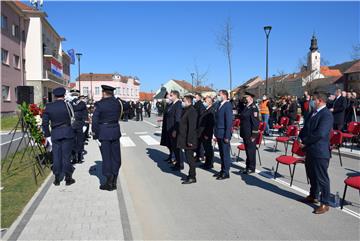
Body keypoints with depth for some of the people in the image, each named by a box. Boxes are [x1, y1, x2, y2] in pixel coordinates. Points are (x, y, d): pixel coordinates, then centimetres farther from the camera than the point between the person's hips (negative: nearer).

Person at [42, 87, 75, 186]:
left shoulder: (48, 106, 2)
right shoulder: (67, 105, -6)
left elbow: (45, 123, 4)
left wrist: (47, 135, 9)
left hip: (55, 133, 2)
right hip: (67, 133, -2)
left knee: (56, 156, 10)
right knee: (66, 155, 5)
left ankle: (57, 179, 17)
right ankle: (68, 178, 12)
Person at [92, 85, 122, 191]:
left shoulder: (99, 104, -10)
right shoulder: (117, 103, 3)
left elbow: (95, 120, -10)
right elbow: (118, 116, 6)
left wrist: (95, 134, -3)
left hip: (103, 133, -4)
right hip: (115, 132, 4)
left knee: (106, 157, 4)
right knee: (115, 156, 11)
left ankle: (109, 182, 9)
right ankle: (114, 181, 18)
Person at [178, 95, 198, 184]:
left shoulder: (191, 111, -18)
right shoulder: (186, 110, 13)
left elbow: (192, 127, -23)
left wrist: (189, 140, -24)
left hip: (189, 139, -10)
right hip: (185, 138, 10)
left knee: (190, 158, -2)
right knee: (189, 157, 17)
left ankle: (192, 177, 8)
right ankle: (191, 174, 29)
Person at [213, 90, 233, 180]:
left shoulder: (227, 106, -14)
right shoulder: (220, 105, 12)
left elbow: (229, 122, -17)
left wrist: (227, 136, -19)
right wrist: (216, 133, 12)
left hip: (224, 134, -8)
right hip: (219, 134, 8)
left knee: (225, 153, 1)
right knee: (221, 153, 15)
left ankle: (226, 172, 11)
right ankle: (222, 170, 26)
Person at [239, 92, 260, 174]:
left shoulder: (253, 108, -14)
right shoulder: (246, 107, 12)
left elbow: (255, 122, -17)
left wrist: (253, 135, -18)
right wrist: (242, 132, 16)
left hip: (250, 134, -8)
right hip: (245, 133, 8)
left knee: (251, 150, 2)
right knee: (247, 150, 15)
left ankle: (251, 168, 13)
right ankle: (248, 167, 25)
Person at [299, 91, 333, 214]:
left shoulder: (326, 115, -17)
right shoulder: (313, 113, 11)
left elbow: (320, 134, -25)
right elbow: (306, 127, 16)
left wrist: (305, 142, -16)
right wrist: (302, 138, -2)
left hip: (320, 151, -9)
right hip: (310, 150, 9)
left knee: (322, 178, 1)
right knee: (311, 175, 21)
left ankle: (325, 203, 13)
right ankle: (313, 196, 38)